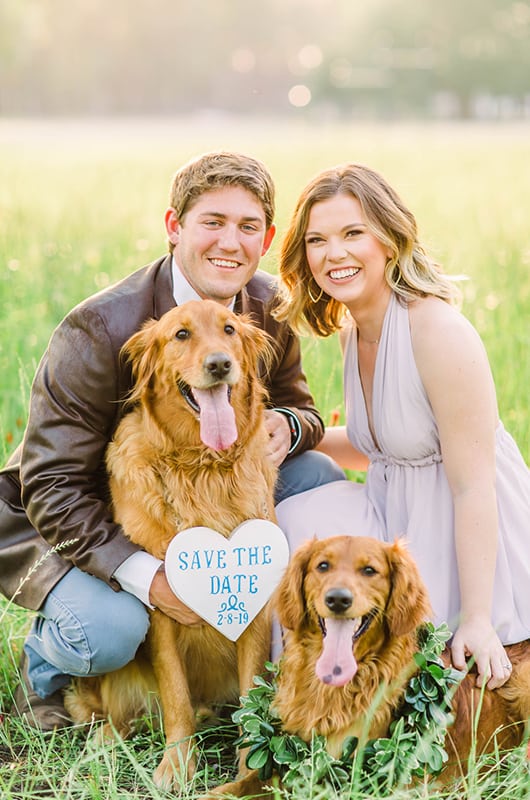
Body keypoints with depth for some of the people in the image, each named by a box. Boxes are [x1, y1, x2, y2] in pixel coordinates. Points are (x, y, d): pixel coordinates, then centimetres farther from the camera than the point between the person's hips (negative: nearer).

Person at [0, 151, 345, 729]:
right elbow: (52, 485, -27)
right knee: (109, 632, -34)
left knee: (320, 478, -10)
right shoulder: (100, 329, -28)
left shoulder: (270, 307, -9)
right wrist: (144, 575, -39)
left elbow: (296, 402, 5)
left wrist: (285, 425, -23)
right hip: (78, 524, -6)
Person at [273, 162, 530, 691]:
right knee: (293, 524, -13)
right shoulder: (352, 328, 4)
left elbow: (473, 487, -23)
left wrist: (476, 620, -24)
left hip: (473, 542, -8)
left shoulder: (439, 330, -23)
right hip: (395, 517, 8)